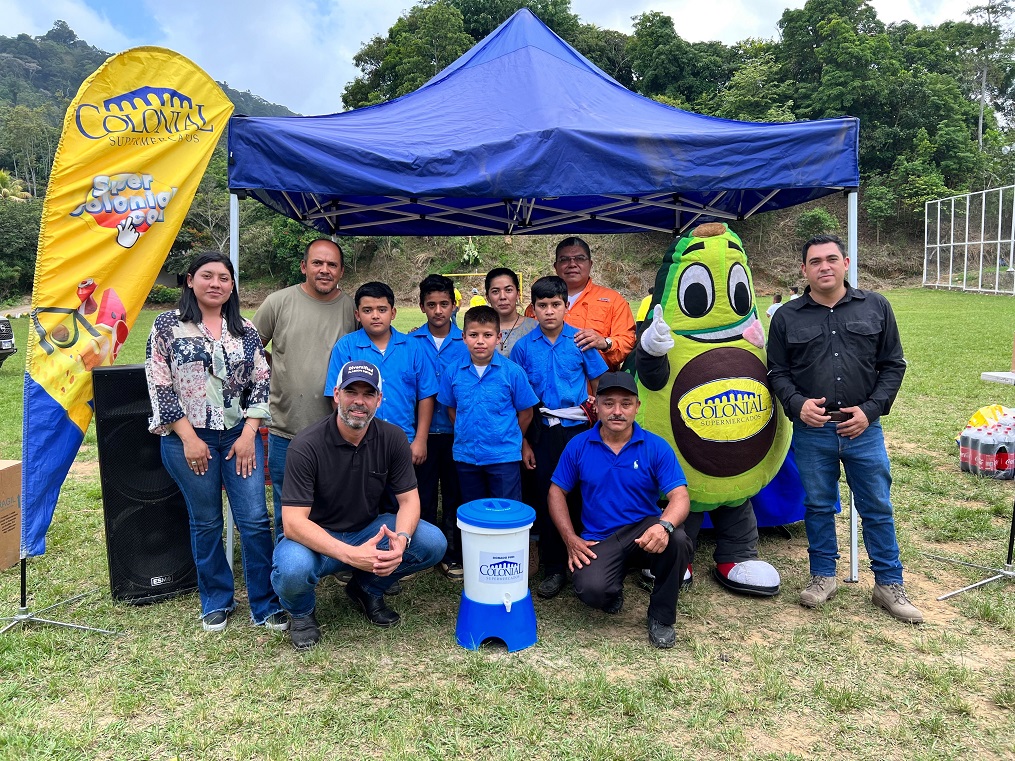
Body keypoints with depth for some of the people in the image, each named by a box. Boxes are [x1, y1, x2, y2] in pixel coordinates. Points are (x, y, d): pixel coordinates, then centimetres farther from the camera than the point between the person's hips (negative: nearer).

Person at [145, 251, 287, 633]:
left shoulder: (245, 330, 6)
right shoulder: (168, 324, 0)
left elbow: (261, 383, 5)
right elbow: (159, 385, -5)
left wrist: (249, 434, -5)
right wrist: (189, 438, -10)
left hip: (240, 436, 2)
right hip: (188, 438, -1)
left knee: (255, 520, -1)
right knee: (206, 523, 9)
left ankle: (266, 604, 11)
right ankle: (216, 602, 27)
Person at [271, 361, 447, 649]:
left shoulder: (392, 438, -8)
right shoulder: (307, 445, -21)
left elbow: (409, 499, -6)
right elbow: (293, 522, -26)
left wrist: (401, 539, -30)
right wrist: (350, 554, -39)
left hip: (369, 531, 4)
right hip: (317, 539, -3)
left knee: (433, 543, -19)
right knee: (293, 569, -37)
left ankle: (367, 589, 10)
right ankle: (302, 611, 3)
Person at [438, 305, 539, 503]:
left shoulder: (512, 372, -10)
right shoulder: (453, 372, -3)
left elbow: (525, 413, -2)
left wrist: (508, 438, 3)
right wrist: (466, 434, 6)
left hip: (504, 457, -3)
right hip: (466, 456, 3)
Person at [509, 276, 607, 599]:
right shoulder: (524, 347, 0)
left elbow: (599, 384, 5)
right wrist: (523, 442, 3)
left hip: (579, 428, -1)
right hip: (544, 431, 1)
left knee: (582, 497, 5)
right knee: (547, 499, 6)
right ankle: (554, 569, 19)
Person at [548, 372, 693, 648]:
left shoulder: (656, 447, -4)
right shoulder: (578, 446, 0)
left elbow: (679, 496, -12)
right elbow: (557, 492, 7)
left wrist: (664, 525, -35)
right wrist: (571, 539, -5)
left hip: (644, 531, 1)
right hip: (599, 539, 0)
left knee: (677, 540, -33)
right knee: (591, 590, -30)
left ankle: (661, 617, -4)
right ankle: (613, 589, 14)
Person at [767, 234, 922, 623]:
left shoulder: (876, 307, 4)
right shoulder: (787, 317, 3)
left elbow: (893, 365, 6)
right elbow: (777, 372, 6)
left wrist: (870, 409, -6)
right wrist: (798, 403, -12)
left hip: (864, 430, 0)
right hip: (811, 432, 0)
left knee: (877, 508, 8)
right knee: (818, 506, 11)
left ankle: (889, 584, 23)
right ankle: (823, 576, 28)